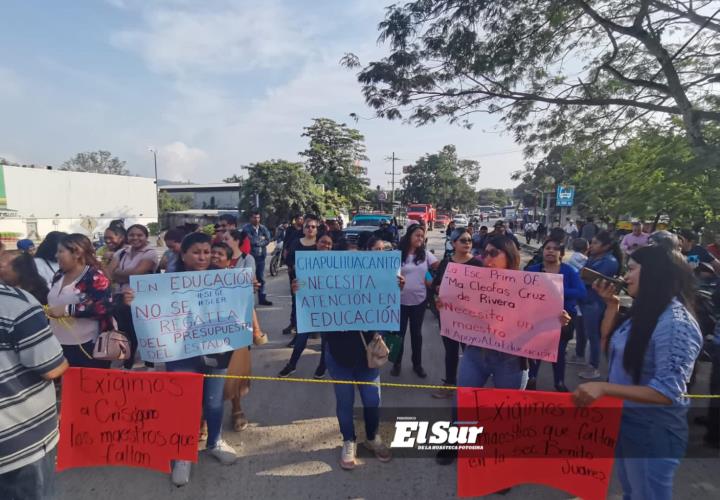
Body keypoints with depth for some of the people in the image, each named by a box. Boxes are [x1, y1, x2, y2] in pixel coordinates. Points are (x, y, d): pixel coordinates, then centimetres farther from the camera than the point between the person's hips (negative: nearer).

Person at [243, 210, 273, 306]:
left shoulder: (263, 228, 10)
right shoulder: (247, 228, -6)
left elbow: (268, 239, 0)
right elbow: (251, 240, -17)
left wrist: (257, 241, -9)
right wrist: (261, 239, -3)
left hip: (261, 256, 5)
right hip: (251, 256, -5)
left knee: (261, 279, 12)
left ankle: (262, 298, 20)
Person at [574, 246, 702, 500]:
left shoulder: (675, 323, -26)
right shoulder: (645, 311, 2)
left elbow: (668, 392, -29)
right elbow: (609, 348, 8)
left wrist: (603, 387, -33)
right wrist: (611, 305, -2)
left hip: (653, 432, -8)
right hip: (625, 421, 8)